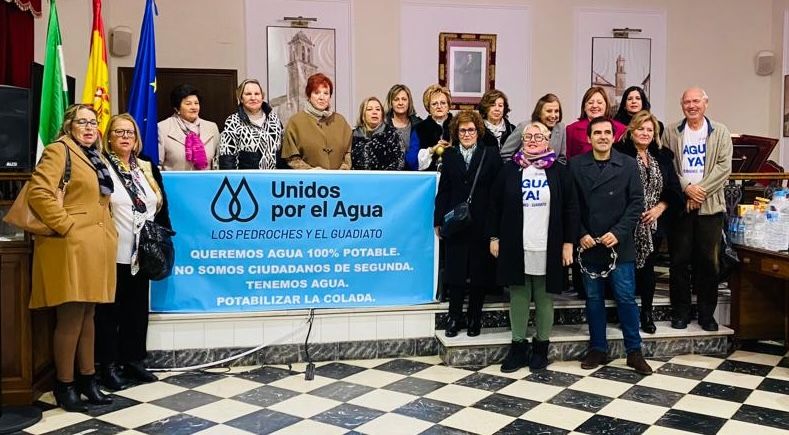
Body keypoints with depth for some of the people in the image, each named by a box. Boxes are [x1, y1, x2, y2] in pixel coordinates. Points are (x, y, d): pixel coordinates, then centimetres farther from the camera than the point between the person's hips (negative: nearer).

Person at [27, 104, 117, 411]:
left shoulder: (94, 157, 21)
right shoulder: (59, 150, -6)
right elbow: (38, 192, -18)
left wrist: (108, 231, 15)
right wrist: (65, 225, -18)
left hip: (94, 247, 9)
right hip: (70, 247, -9)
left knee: (87, 315, 13)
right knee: (70, 317, -4)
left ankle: (87, 378, 22)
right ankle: (64, 385, 7)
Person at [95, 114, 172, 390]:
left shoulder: (148, 168, 12)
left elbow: (162, 208, 13)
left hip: (141, 253, 5)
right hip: (112, 253, -5)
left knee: (138, 308, 11)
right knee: (110, 309, 3)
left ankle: (133, 360, 22)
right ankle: (108, 365, 12)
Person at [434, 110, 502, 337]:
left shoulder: (491, 154, 0)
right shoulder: (450, 155, 8)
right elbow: (443, 190, 6)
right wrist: (439, 220, 1)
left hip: (482, 223, -2)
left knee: (479, 271, 7)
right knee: (455, 271, 7)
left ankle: (475, 318, 20)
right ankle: (455, 317, 18)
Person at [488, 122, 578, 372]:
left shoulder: (560, 171, 2)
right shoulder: (510, 169, 5)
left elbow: (571, 208, 1)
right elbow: (495, 205, 7)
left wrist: (568, 243, -3)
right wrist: (494, 238, 3)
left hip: (547, 247, -1)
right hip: (515, 246, 1)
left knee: (544, 298, 7)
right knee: (518, 295, 7)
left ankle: (541, 346, 20)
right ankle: (518, 345, 17)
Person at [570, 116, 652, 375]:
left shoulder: (628, 165, 1)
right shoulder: (576, 166, 1)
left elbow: (636, 203, -2)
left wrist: (619, 232, -12)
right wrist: (581, 235, -8)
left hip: (619, 244, -1)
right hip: (588, 244, 1)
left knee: (626, 298, 2)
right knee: (593, 299, 9)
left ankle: (634, 351, 14)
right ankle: (597, 349, 21)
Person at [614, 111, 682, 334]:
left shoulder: (663, 156, 11)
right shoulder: (620, 153, -6)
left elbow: (673, 189, 11)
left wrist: (659, 208, -3)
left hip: (654, 223, 4)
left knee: (647, 266, 10)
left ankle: (647, 313, 20)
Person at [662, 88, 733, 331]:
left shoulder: (720, 132, 7)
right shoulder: (671, 132, 8)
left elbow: (724, 167, -1)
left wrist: (701, 190, -11)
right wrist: (686, 188, -11)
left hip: (710, 204, 0)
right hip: (679, 204, 0)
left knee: (708, 260, 3)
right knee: (679, 260, 3)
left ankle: (707, 313, 14)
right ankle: (680, 312, 13)